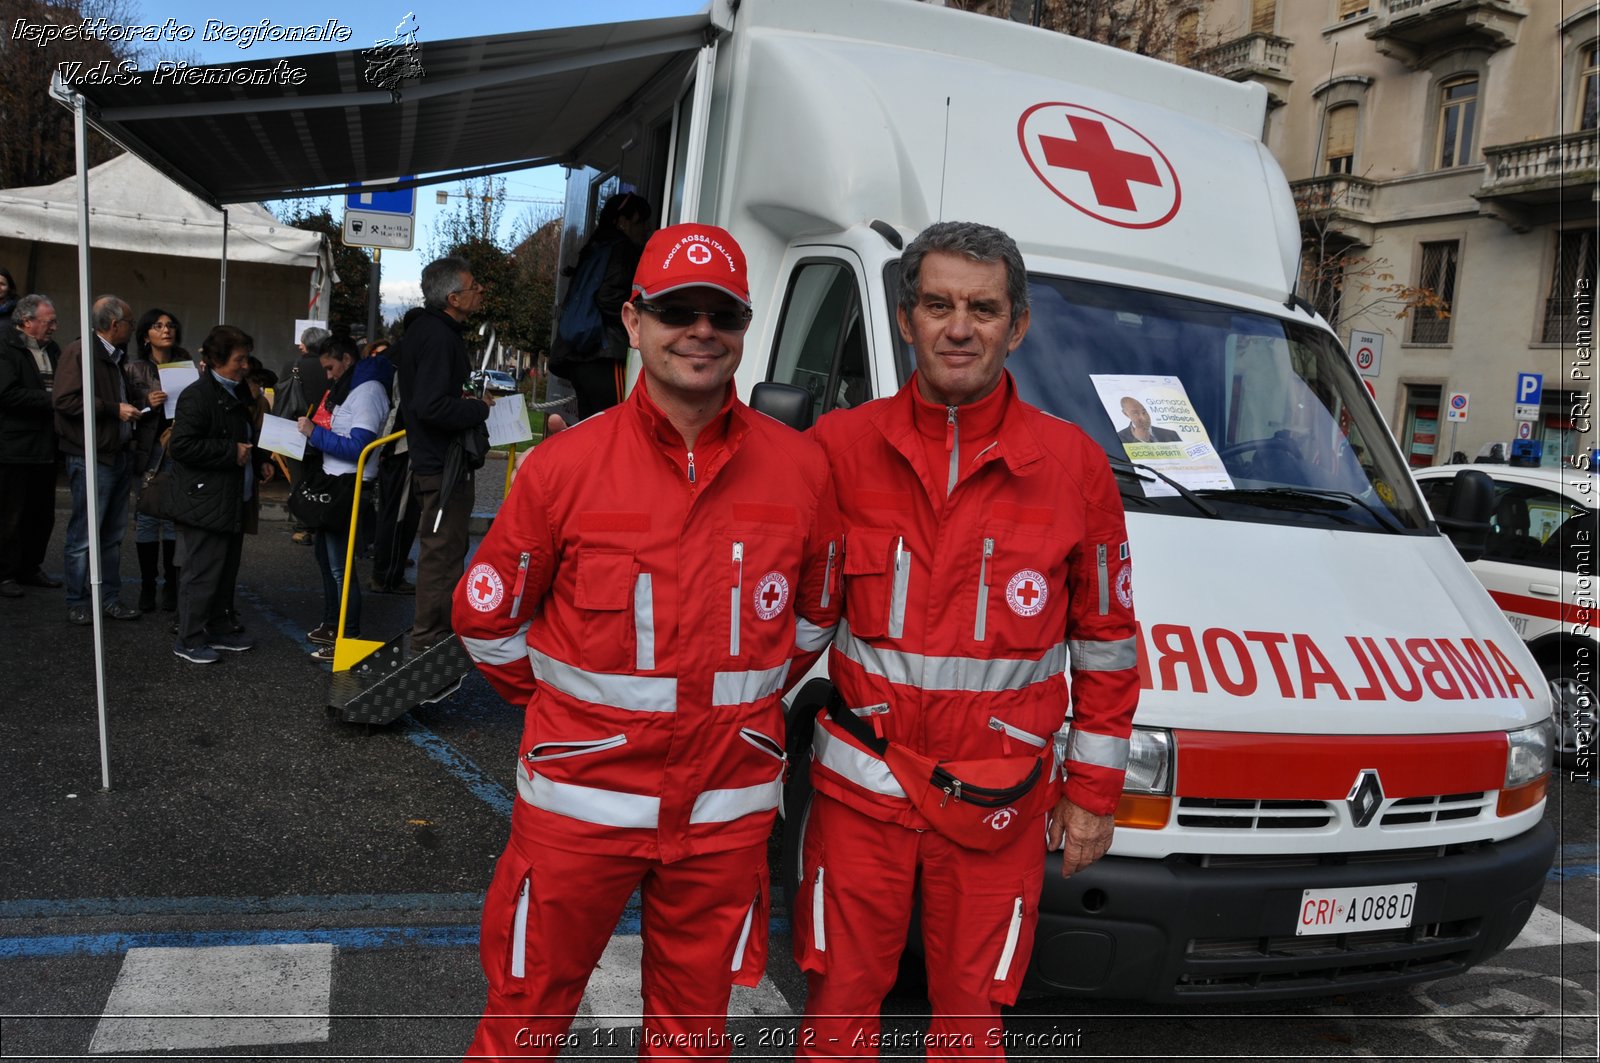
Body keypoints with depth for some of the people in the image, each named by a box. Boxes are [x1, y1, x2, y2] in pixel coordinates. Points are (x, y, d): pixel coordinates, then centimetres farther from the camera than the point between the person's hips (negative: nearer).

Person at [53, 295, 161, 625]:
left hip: (120, 455, 9)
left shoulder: (117, 357, 14)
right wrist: (114, 409, -19)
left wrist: (144, 398, 8)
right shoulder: (79, 352, -12)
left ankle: (110, 598, 23)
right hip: (92, 458, -9)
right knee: (84, 536, -1)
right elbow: (64, 399, -20)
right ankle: (77, 603, 9)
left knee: (113, 534, 14)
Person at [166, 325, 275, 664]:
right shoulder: (197, 395, -13)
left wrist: (260, 460, 10)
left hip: (235, 501, 9)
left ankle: (217, 631, 27)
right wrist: (232, 453, -21)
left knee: (227, 570, 16)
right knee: (202, 572, -4)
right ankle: (189, 640, 6)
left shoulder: (240, 392, 15)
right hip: (206, 503, -9)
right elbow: (182, 445, -21)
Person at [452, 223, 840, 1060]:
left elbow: (813, 615, 12)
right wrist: (570, 708, 6)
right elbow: (486, 617, 2)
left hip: (728, 805, 2)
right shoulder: (566, 464, -9)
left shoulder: (798, 467, -4)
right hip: (582, 797, -1)